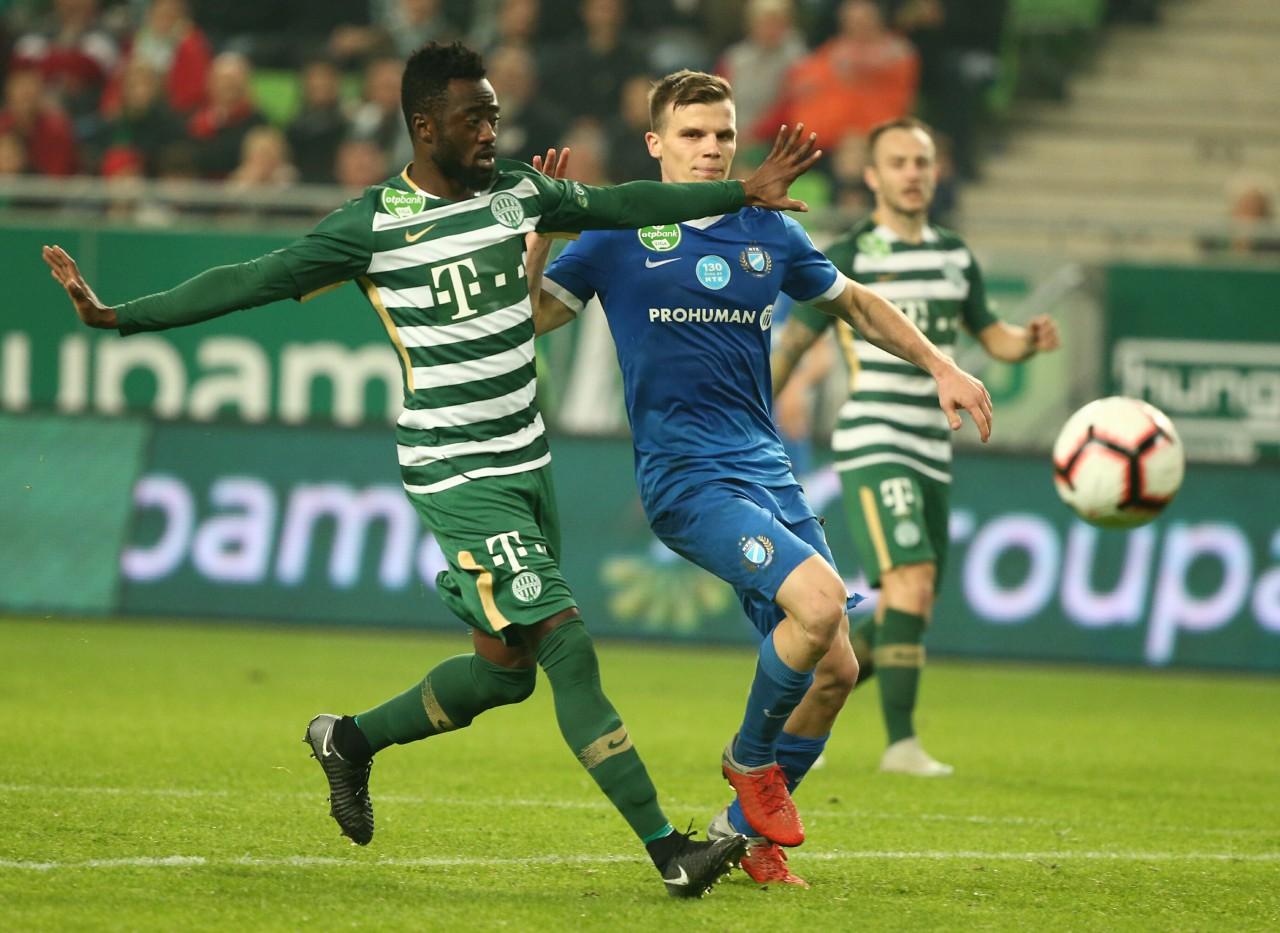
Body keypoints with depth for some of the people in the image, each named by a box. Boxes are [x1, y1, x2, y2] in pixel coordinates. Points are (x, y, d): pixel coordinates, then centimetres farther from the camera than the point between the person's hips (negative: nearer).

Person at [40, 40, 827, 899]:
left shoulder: (519, 193, 5)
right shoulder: (373, 225, -12)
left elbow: (626, 205, 18)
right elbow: (251, 282, -11)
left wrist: (746, 192, 19)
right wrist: (119, 317, -18)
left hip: (528, 464, 7)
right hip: (459, 475, -7)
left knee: (504, 668, 11)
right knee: (566, 644, -14)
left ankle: (350, 740, 35)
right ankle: (669, 851, -12)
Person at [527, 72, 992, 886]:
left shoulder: (770, 234, 12)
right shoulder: (620, 236, 1)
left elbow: (855, 304, 27)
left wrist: (942, 367, 21)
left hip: (768, 470, 6)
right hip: (685, 475, -6)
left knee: (835, 669, 1)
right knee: (819, 601, -27)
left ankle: (743, 832, 21)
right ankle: (750, 756, -1)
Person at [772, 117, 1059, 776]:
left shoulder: (955, 256, 14)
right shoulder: (848, 260, -4)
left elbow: (990, 336, 20)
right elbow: (791, 343, -2)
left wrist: (1030, 340, -3)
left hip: (932, 453, 7)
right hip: (872, 447, -7)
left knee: (907, 612, 8)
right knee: (911, 581, -21)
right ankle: (902, 743, -19)